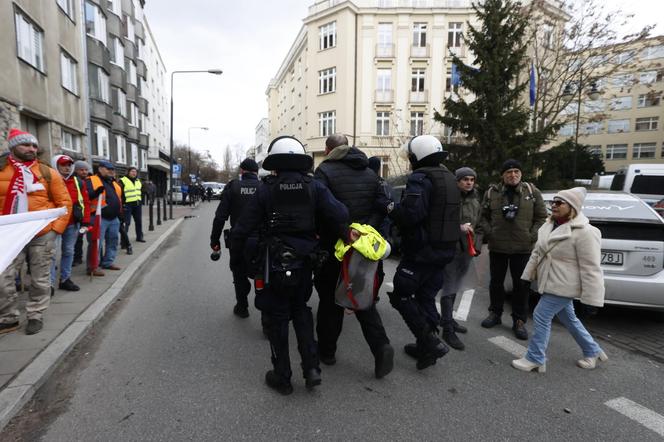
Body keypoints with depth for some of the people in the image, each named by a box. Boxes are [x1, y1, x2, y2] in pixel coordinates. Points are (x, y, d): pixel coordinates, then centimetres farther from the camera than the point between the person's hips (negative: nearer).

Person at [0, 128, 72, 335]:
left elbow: (64, 202, 2)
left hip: (42, 235, -1)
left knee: (40, 280, 8)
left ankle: (35, 316, 23)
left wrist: (56, 228, -5)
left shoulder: (47, 173, 1)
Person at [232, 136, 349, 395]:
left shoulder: (265, 190, -9)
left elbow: (245, 227, -7)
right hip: (304, 264, 3)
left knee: (277, 319, 12)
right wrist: (346, 238, 3)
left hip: (274, 265, -2)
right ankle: (311, 368, 17)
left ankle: (282, 377, 24)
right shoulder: (314, 187, -4)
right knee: (301, 311, 23)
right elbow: (339, 216, -15)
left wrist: (235, 247, 11)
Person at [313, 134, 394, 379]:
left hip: (333, 247, -4)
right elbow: (384, 206, 6)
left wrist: (315, 235, -7)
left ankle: (326, 350, 25)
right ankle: (380, 345, 1)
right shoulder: (370, 173, 10)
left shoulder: (325, 171, -9)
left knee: (330, 298, 11)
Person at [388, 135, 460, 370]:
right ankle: (426, 347, 27)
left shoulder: (420, 178, -16)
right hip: (444, 250, 9)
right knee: (426, 297, 17)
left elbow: (410, 213, -29)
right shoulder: (449, 178, 14)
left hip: (421, 251, -9)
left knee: (401, 295, 3)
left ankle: (430, 341, -2)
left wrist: (392, 210, -11)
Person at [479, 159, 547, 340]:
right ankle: (495, 313, 30)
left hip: (523, 248, -1)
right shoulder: (492, 192, 2)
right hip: (497, 247, 1)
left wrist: (532, 236, -4)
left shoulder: (532, 192, 1)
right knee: (496, 282, 12)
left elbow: (542, 216, 5)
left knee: (521, 285, 5)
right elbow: (484, 215, 8)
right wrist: (489, 232, -4)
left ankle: (519, 320, 18)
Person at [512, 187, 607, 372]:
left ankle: (535, 359, 11)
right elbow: (537, 252, 11)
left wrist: (591, 300, -19)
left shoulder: (584, 232, -21)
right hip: (552, 283, 9)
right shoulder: (549, 225, 4)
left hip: (562, 286, -8)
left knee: (541, 316, -4)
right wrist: (527, 276, 13)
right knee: (568, 319, 21)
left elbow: (590, 269, -20)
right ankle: (593, 351, 41)